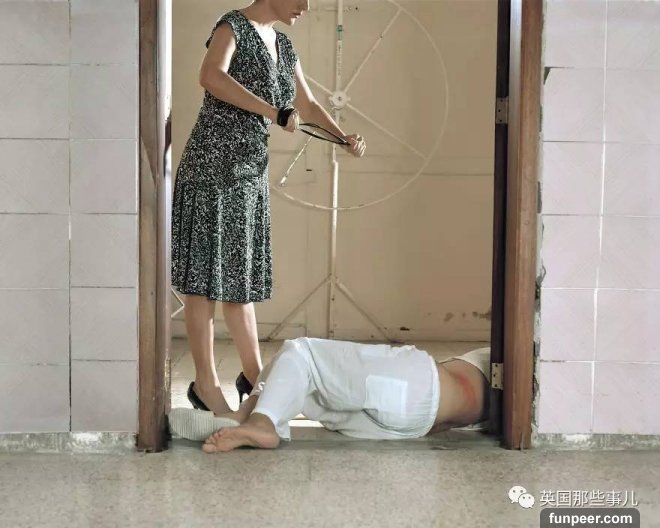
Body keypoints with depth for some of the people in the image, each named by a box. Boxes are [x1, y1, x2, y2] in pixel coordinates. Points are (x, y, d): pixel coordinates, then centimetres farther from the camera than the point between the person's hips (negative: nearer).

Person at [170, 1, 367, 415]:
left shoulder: (283, 46, 16)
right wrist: (274, 112, -27)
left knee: (241, 274, 15)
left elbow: (307, 105, 24)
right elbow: (212, 78, -25)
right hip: (213, 166, -8)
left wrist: (344, 137, 9)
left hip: (251, 173, 8)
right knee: (208, 276, -3)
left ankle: (254, 374, 24)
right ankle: (206, 383, 5)